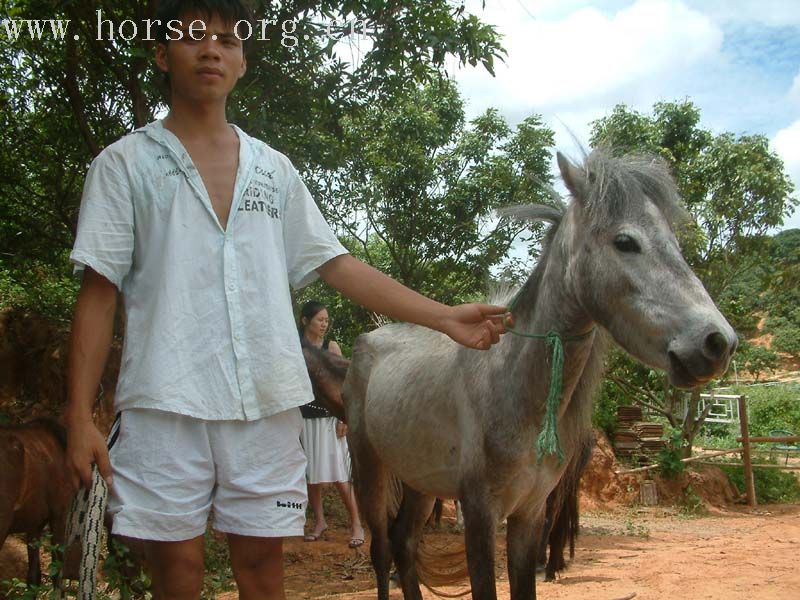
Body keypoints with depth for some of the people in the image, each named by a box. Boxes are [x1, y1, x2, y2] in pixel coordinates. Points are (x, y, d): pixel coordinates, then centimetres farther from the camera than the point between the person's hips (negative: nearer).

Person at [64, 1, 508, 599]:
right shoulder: (125, 163, 5)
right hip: (165, 400, -2)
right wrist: (80, 416, -7)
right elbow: (99, 292, 0)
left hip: (267, 402, 3)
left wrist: (445, 317, 5)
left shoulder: (274, 168, 14)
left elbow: (336, 265, 12)